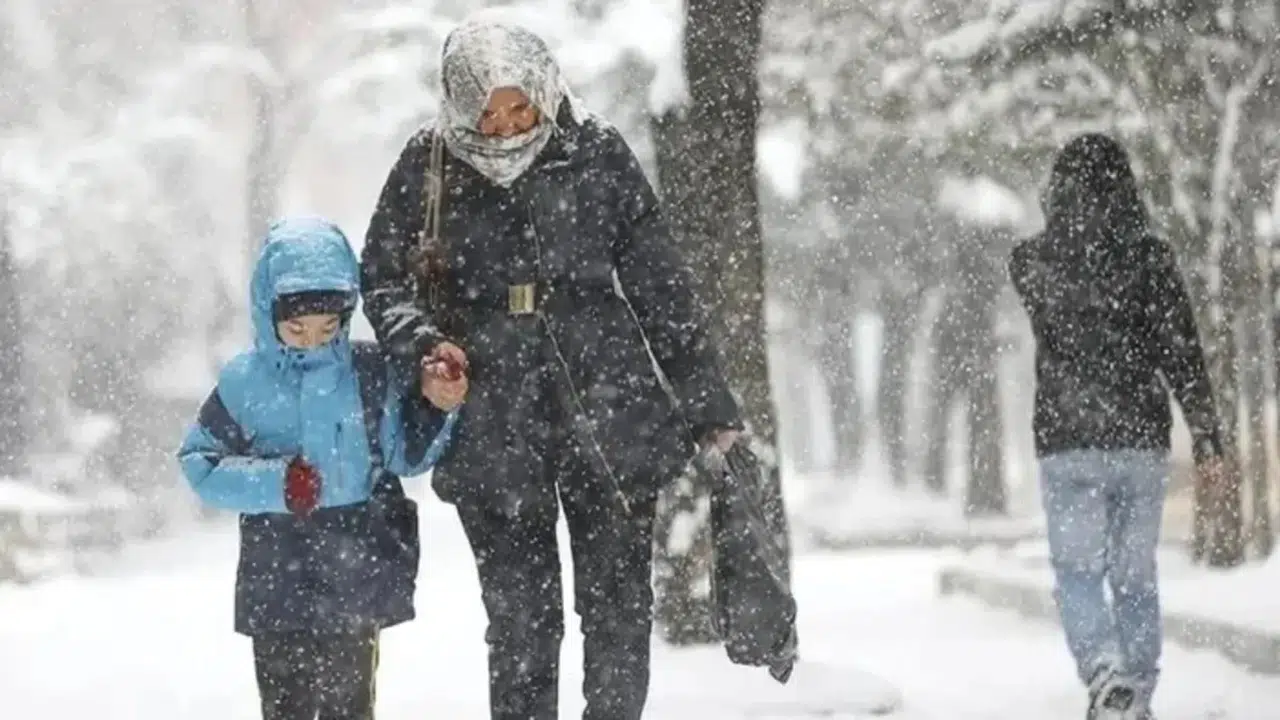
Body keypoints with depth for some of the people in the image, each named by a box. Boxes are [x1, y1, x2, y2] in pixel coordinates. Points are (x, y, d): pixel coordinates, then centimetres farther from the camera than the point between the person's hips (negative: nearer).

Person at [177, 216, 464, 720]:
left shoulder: (370, 375, -1)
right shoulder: (245, 383, -4)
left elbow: (407, 455, 7)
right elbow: (199, 463, -3)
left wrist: (434, 405, -11)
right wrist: (273, 483, -16)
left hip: (357, 575, 1)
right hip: (278, 581, -1)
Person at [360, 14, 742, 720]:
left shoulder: (596, 152, 1)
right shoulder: (428, 166, 1)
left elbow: (659, 282, 5)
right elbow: (383, 277, 9)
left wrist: (708, 402, 5)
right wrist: (420, 340, -12)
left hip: (606, 404, 0)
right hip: (493, 423, 0)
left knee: (619, 604, 2)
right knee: (520, 616, 3)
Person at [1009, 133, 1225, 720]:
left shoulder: (1030, 263, 0)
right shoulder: (1149, 257, -4)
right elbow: (1183, 352, -5)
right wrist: (1207, 439, -1)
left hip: (1066, 444, -1)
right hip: (1142, 441, 1)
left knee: (1077, 572, 3)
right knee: (1136, 577, 11)